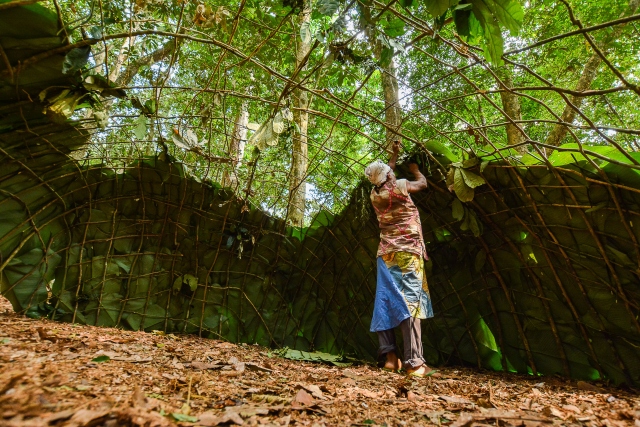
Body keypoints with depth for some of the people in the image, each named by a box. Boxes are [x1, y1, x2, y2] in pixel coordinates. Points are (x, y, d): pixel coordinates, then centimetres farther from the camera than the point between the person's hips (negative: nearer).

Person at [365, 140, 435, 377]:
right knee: (410, 303, -9)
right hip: (407, 253, -6)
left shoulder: (374, 194, 10)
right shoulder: (399, 187, -5)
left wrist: (395, 154, 44)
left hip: (386, 254, 6)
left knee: (385, 302, 5)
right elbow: (423, 183, 14)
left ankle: (389, 355, 7)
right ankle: (414, 362, -9)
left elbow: (386, 177, 33)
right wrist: (414, 169, 35)